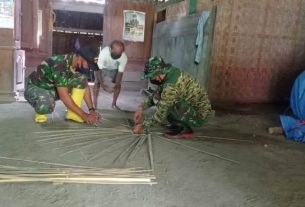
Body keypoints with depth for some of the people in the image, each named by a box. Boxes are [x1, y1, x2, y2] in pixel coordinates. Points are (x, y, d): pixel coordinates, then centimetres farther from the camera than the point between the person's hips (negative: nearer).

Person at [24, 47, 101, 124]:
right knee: (47, 105, -42)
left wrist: (91, 109, -12)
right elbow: (63, 95, -34)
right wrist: (83, 115, -31)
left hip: (53, 89, 7)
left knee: (81, 79, -15)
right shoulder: (60, 64, -33)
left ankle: (73, 114, -10)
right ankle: (40, 112, -5)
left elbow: (85, 86, -2)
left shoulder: (79, 64, -10)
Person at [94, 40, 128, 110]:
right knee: (97, 83, -13)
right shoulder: (104, 52, -43)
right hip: (102, 67, -2)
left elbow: (120, 72, -26)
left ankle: (114, 104, 16)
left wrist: (116, 85, -37)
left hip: (115, 69, 2)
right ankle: (94, 104, 1)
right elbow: (99, 69, -38)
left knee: (118, 85, -5)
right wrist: (102, 83, -47)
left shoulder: (124, 58, -36)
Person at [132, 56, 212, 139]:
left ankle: (184, 129, -8)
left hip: (199, 116, -9)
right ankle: (177, 124, 11)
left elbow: (160, 115, -22)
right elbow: (156, 94, 13)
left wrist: (143, 126, -9)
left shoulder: (171, 86, -28)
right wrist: (141, 108, 5)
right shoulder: (172, 73, -1)